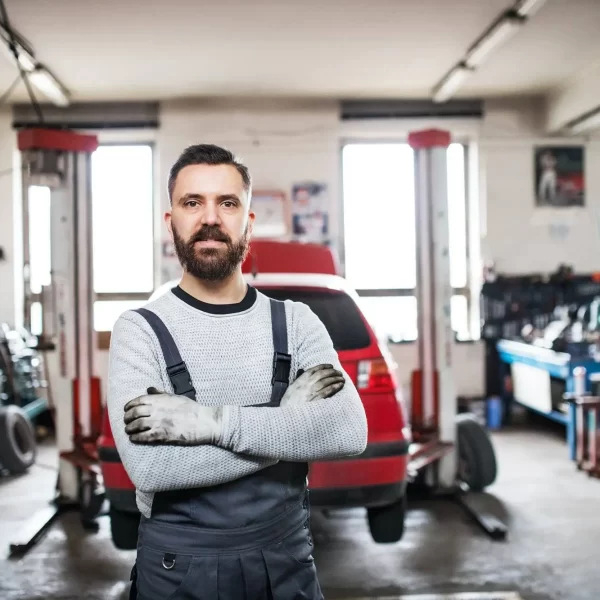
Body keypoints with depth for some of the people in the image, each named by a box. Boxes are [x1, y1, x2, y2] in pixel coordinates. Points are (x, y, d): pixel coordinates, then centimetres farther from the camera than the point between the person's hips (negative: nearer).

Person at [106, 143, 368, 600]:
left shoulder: (296, 321, -2)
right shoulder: (140, 330, -9)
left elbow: (350, 432, -17)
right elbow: (149, 467, -22)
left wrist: (211, 420, -24)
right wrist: (290, 421, -18)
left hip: (286, 561, 2)